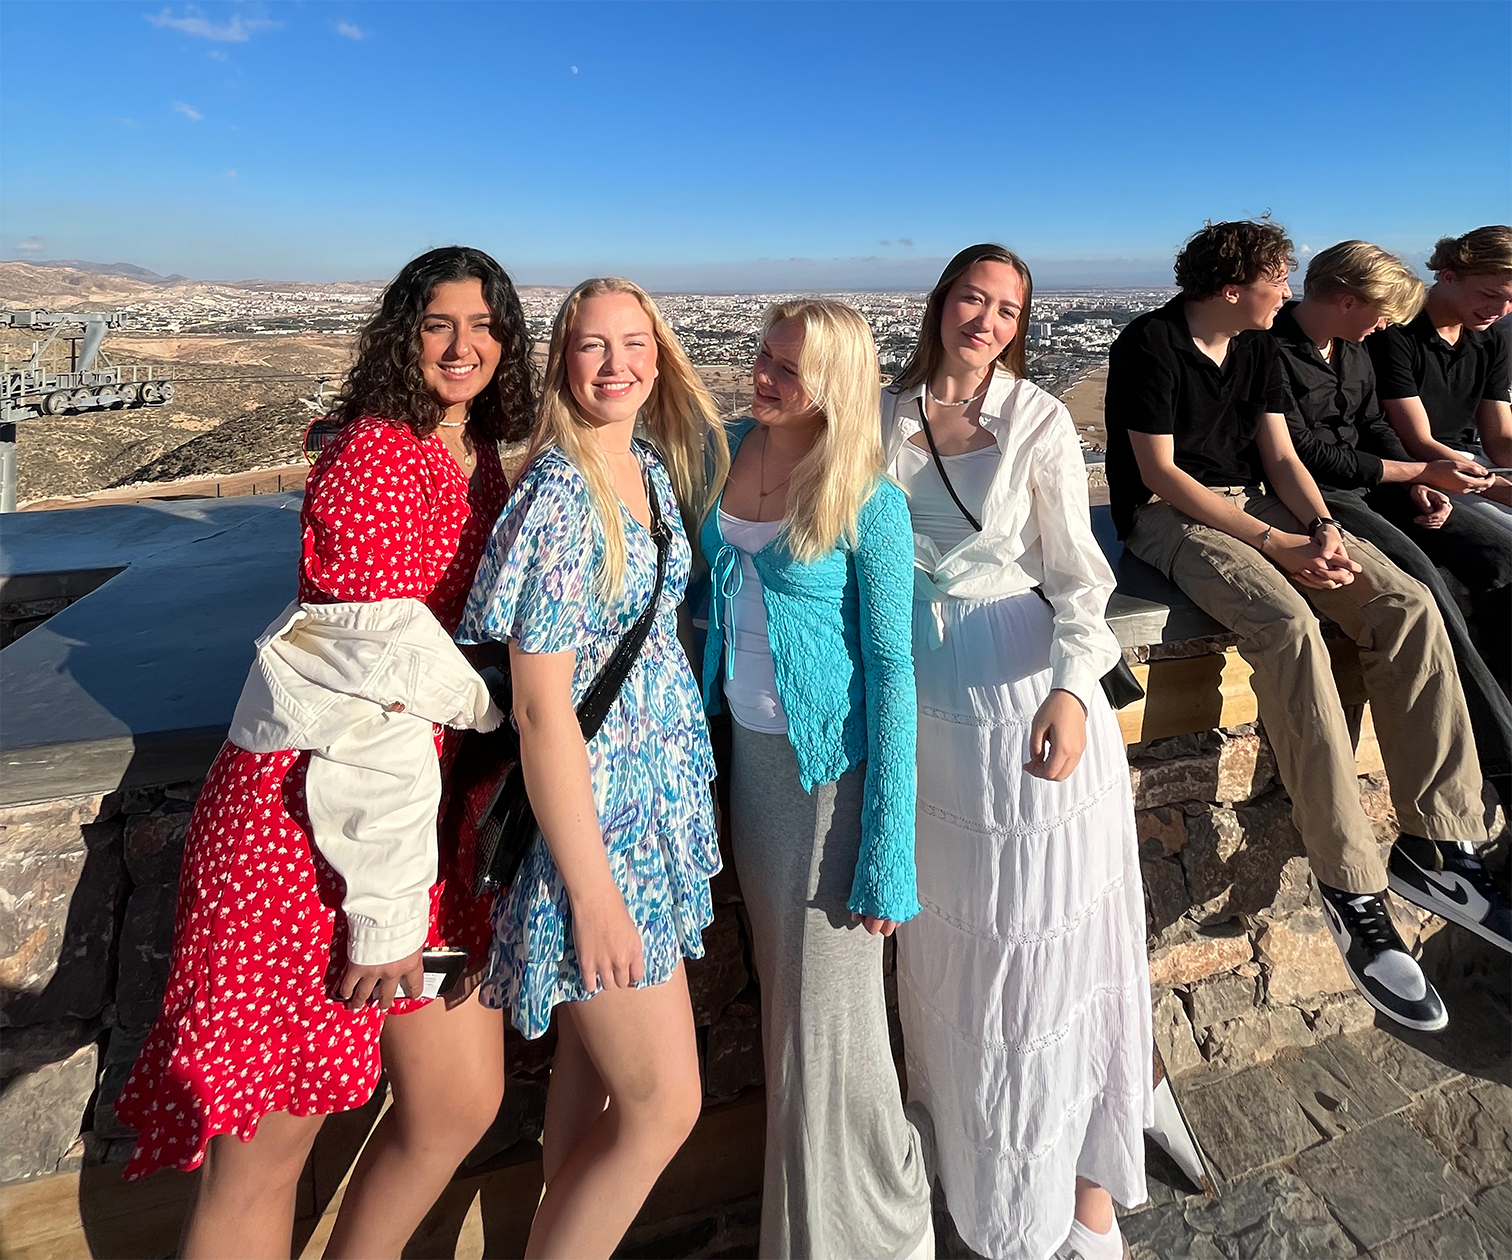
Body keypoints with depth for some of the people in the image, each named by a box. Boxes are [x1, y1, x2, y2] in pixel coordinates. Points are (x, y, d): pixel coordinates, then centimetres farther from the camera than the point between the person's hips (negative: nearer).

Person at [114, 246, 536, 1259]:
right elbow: (375, 690, -19)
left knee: (463, 1101, 14)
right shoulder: (376, 456, -15)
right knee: (268, 1146, 10)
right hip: (310, 821, -8)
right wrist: (385, 904, -17)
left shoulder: (479, 461, 11)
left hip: (431, 805, 8)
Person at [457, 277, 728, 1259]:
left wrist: (692, 788, 13)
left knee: (595, 1060, 21)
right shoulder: (560, 494, -19)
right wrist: (592, 891, -18)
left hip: (663, 790, 8)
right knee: (665, 1105, 4)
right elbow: (540, 707, -21)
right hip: (596, 816, -8)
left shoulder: (653, 466, 7)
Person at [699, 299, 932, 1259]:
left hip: (829, 762, -5)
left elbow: (892, 668, -13)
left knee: (829, 1007, 5)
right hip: (746, 745, 6)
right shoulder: (732, 449, 3)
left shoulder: (870, 504, -13)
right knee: (780, 983, 18)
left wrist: (886, 853, -15)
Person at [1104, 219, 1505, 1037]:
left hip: (1257, 503, 7)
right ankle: (1351, 889, -27)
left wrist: (1322, 528, -11)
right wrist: (1277, 543, -18)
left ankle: (1439, 839, -8)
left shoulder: (1257, 348, 16)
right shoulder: (1149, 345, -7)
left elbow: (1281, 457, 10)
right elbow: (1161, 474, -14)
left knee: (1408, 606, -14)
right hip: (1169, 517, -7)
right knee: (1289, 625, -33)